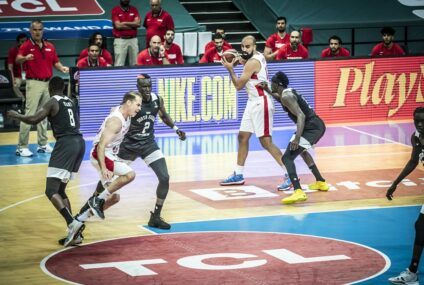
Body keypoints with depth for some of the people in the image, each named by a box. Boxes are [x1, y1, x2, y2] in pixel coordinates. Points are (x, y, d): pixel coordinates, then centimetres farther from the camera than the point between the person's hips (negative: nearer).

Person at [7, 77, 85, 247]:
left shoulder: (53, 102, -2)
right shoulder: (70, 102, 20)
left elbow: (34, 120, -13)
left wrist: (15, 115, 3)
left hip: (66, 144, -8)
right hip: (79, 142, 8)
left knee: (51, 191, -10)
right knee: (60, 190, 17)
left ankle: (73, 223, -29)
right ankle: (73, 232, 8)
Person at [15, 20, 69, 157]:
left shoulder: (50, 46, 11)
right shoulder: (26, 46, -6)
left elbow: (55, 62, 15)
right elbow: (18, 60, -22)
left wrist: (62, 68, -6)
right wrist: (25, 58, -45)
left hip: (47, 83, 6)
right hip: (34, 83, -6)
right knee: (29, 115, -9)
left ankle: (43, 144, 21)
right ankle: (22, 147, -7)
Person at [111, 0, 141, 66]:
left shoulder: (134, 9, 11)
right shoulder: (115, 10, 1)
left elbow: (138, 23, -2)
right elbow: (118, 25, -10)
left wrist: (124, 23, -9)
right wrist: (133, 25, -3)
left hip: (133, 39, 3)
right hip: (120, 40, -3)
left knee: (135, 64, 3)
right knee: (119, 65, -8)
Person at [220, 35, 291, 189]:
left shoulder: (252, 62, -18)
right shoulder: (258, 57, 9)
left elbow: (238, 85, -15)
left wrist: (230, 69, -4)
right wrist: (243, 62, 11)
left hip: (261, 103, -10)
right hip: (254, 102, 10)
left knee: (266, 141, -11)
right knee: (243, 136, 13)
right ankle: (238, 175, 21)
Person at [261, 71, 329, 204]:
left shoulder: (286, 97, -12)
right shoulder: (289, 92, 18)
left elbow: (301, 116, -23)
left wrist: (297, 138, -32)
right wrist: (267, 90, 33)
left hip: (311, 128, -10)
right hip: (317, 125, 10)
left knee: (287, 157, -16)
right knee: (301, 149, 38)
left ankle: (298, 192, -35)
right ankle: (321, 182, 44)